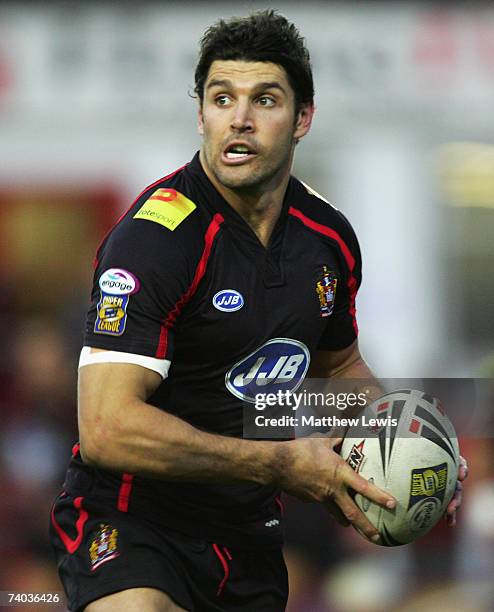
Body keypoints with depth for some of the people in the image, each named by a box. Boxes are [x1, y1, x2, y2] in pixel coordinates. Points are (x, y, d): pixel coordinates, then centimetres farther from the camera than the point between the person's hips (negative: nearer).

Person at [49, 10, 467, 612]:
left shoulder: (328, 237, 5)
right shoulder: (154, 238, -19)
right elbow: (106, 430, -27)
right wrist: (283, 465, -22)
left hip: (248, 533, 7)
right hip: (131, 522, -7)